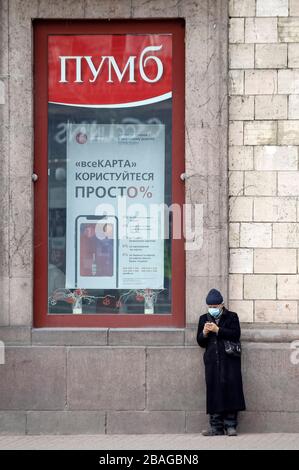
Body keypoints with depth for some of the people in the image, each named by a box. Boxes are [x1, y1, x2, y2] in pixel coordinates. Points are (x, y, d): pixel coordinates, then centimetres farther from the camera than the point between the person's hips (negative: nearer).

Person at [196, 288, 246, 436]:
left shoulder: (232, 317, 6)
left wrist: (217, 330, -13)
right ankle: (216, 427, 1)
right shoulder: (204, 319, 16)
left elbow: (236, 335, -9)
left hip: (229, 361, -3)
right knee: (214, 392, -1)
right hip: (212, 361, 3)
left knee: (230, 389, -8)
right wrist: (204, 333, -7)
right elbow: (200, 342, 14)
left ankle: (230, 425, -4)